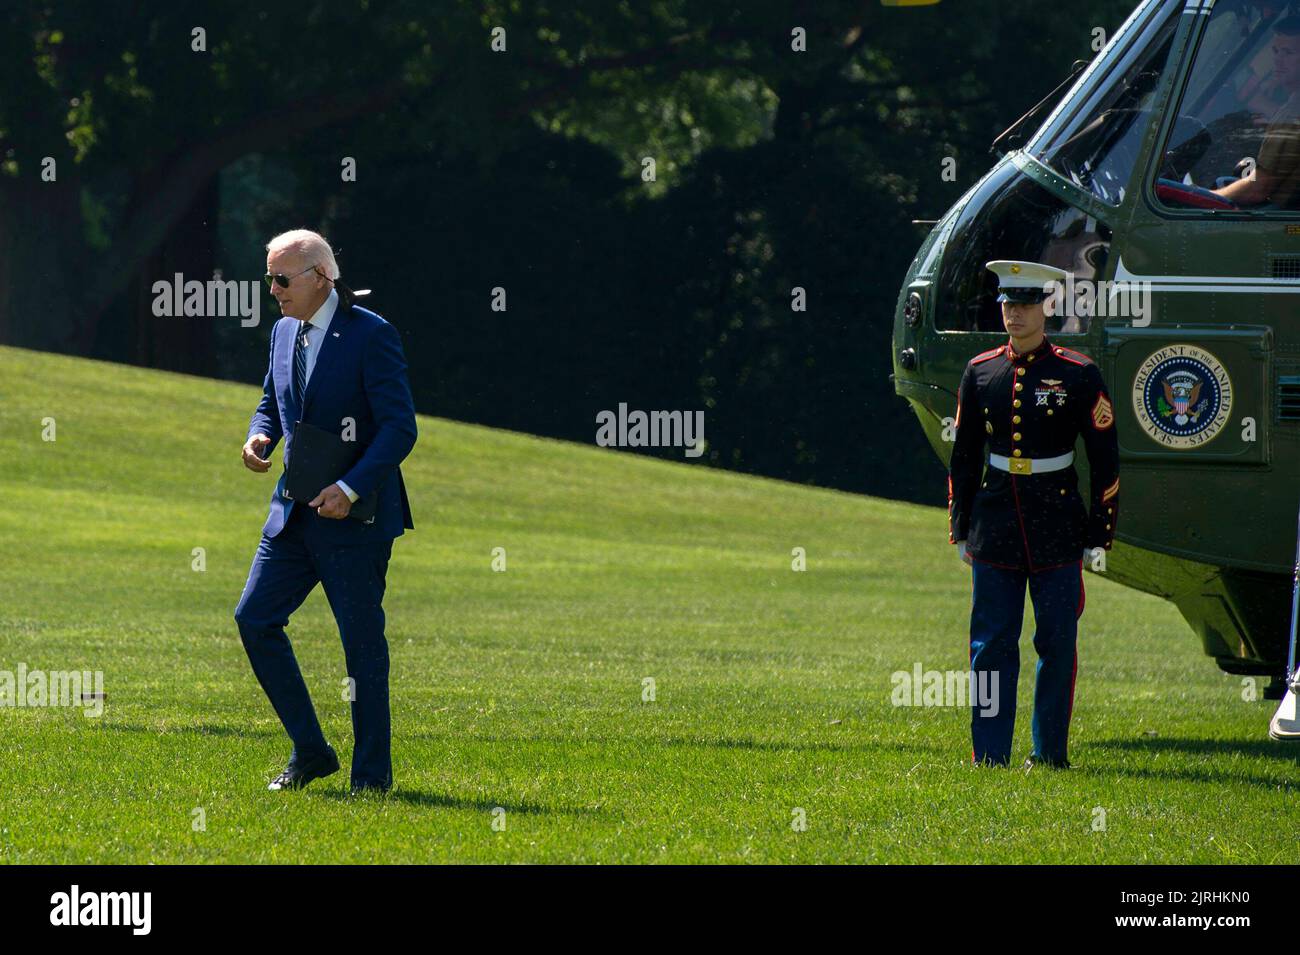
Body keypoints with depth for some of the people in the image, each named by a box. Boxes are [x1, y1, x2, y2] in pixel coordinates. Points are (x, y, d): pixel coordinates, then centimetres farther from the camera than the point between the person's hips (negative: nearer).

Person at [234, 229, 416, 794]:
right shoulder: (284, 333, 10)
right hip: (296, 511, 7)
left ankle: (372, 773, 8)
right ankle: (309, 752, 11)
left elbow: (400, 428, -16)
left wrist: (350, 488, -24)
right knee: (255, 618, 1)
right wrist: (259, 436, 0)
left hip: (355, 515, -7)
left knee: (362, 641, -2)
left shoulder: (370, 335, -13)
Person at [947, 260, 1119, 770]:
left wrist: (1099, 533, -2)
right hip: (996, 528, 2)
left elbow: (1105, 460, 1)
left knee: (1058, 644, 2)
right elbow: (963, 457, 13)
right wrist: (960, 528, 10)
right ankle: (990, 756, 3)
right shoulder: (980, 373, 6)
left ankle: (1050, 752, 12)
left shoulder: (1078, 375, -3)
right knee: (991, 645, 0)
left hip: (1058, 530, -2)